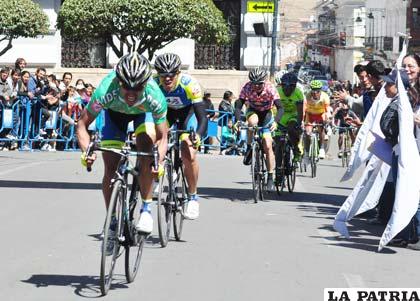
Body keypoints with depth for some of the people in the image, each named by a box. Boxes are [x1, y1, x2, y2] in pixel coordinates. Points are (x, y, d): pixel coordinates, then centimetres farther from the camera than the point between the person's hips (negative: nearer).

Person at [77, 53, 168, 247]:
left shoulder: (155, 97, -40)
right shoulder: (106, 91, -40)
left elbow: (162, 137, -31)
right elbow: (83, 124, -29)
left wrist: (159, 161, -49)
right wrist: (86, 151, -45)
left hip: (144, 113, 0)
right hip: (115, 113, 1)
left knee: (146, 153, -27)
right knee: (110, 168, -8)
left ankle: (146, 209, -13)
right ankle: (112, 223, 7)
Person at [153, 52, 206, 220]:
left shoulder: (189, 84, -37)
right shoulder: (153, 84, -32)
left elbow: (202, 117, -38)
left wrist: (198, 135, -57)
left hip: (187, 110, -2)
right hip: (166, 110, 2)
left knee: (189, 155, -19)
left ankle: (193, 197, 2)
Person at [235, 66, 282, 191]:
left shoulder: (270, 88, -29)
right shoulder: (247, 88, -27)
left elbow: (280, 108, -36)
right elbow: (238, 106, -31)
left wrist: (276, 122, -53)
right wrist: (237, 121, -49)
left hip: (266, 113, -1)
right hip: (252, 111, 1)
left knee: (268, 146, -11)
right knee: (253, 121, -38)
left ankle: (270, 177, -2)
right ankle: (249, 149, -18)